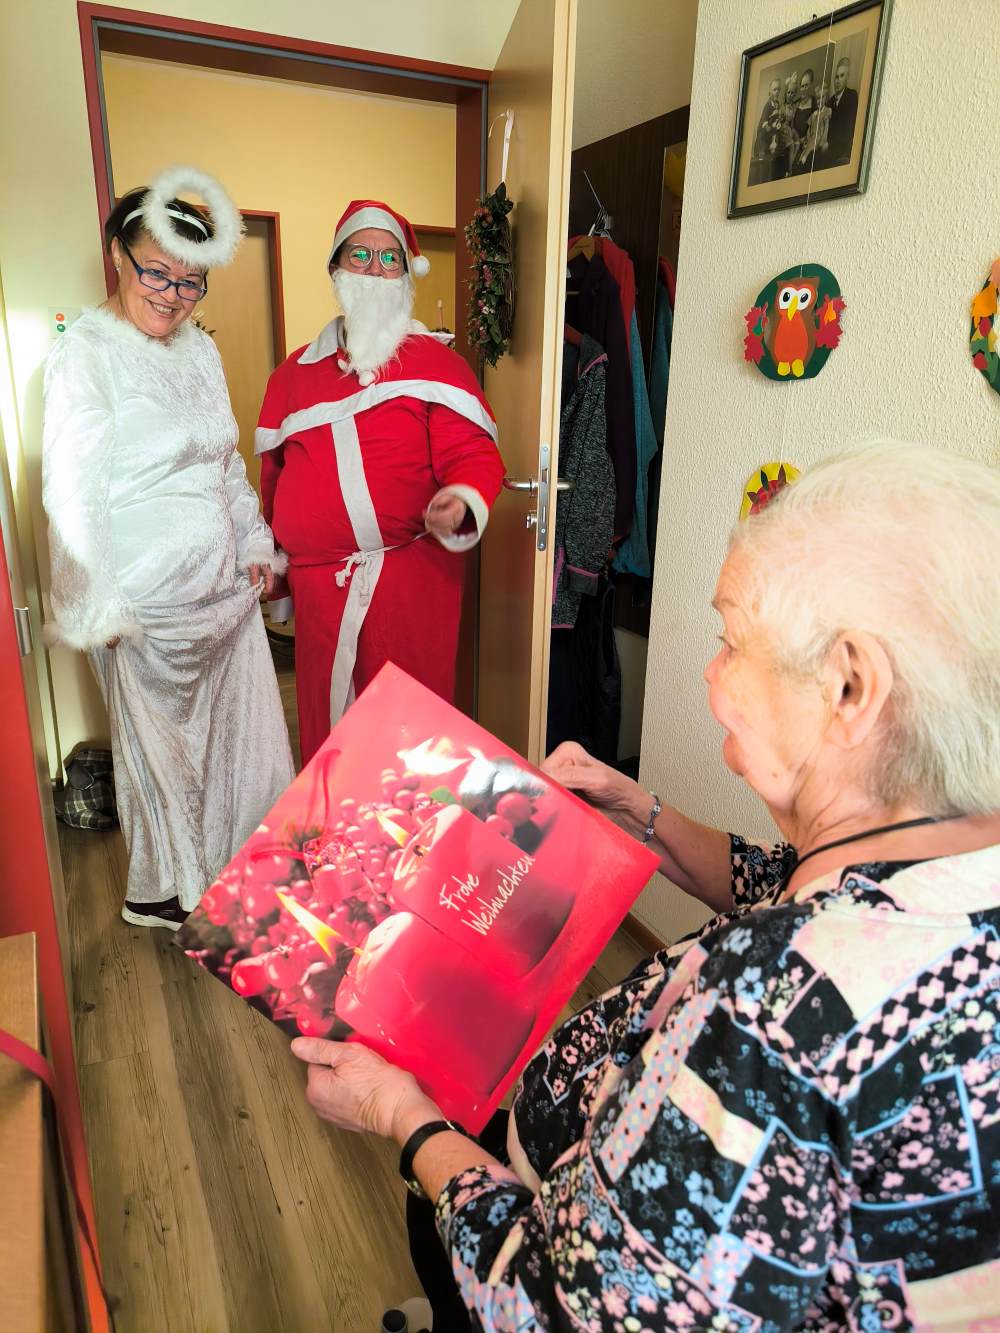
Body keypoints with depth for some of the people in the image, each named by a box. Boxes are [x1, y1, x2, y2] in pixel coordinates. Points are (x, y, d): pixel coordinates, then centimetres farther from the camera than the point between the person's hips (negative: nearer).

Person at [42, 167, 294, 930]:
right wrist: (99, 607, -18)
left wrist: (256, 543, 13)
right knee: (162, 746, 10)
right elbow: (71, 489, -16)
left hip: (225, 586, 7)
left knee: (245, 732, 14)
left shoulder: (200, 349, 9)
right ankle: (165, 893, 33)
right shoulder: (86, 352, -11)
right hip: (151, 599, -6)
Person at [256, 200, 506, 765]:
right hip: (319, 583, 4)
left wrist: (462, 501, -31)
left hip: (414, 577, -4)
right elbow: (274, 475, 19)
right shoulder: (295, 372, 14)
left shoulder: (435, 361, 0)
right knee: (326, 718, 12)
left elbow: (474, 454, -9)